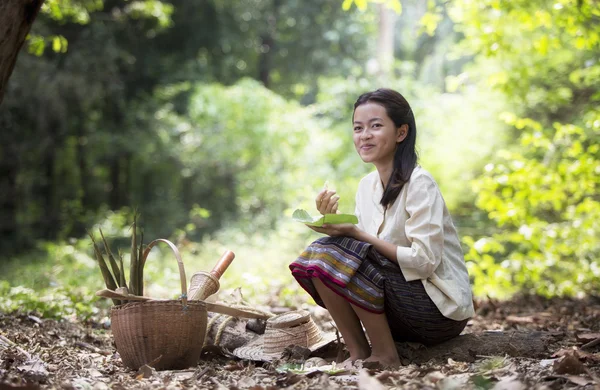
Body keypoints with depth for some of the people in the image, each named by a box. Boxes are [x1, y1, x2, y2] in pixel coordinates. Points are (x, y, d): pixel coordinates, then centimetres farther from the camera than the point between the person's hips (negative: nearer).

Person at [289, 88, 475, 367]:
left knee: (334, 252, -23)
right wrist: (333, 223, -13)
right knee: (314, 258, -9)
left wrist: (356, 234, -21)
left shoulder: (419, 183, -15)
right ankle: (357, 352, -5)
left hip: (441, 311, -7)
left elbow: (424, 261, -22)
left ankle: (384, 355, -13)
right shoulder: (367, 185, 8)